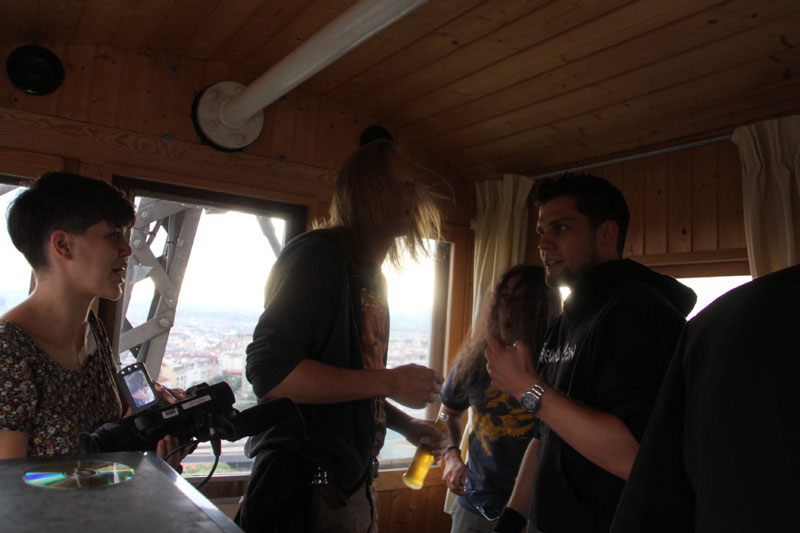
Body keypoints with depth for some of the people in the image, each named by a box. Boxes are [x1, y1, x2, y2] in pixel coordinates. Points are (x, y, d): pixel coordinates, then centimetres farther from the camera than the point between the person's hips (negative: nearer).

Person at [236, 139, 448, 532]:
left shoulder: (371, 276, 13)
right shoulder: (318, 254, -15)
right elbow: (268, 371, -25)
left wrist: (406, 424, 10)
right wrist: (390, 382, -23)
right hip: (307, 490, -8)